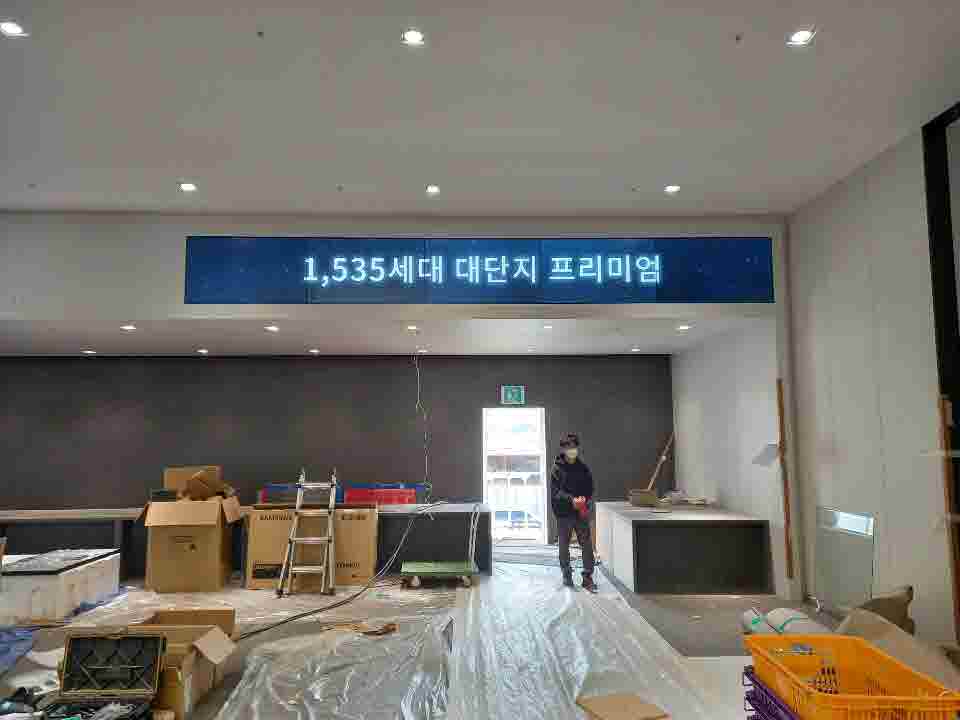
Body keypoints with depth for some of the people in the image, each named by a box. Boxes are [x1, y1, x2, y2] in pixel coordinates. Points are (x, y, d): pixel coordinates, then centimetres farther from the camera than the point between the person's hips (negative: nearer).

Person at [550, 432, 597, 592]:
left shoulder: (583, 468, 7)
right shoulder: (558, 468, -4)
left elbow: (590, 488, 11)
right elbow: (555, 491, -11)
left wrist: (588, 502, -7)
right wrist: (571, 499, -24)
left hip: (582, 513, 2)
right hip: (564, 513, -2)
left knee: (587, 544, -1)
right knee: (564, 545, 9)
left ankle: (588, 577, 5)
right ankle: (567, 575, 23)